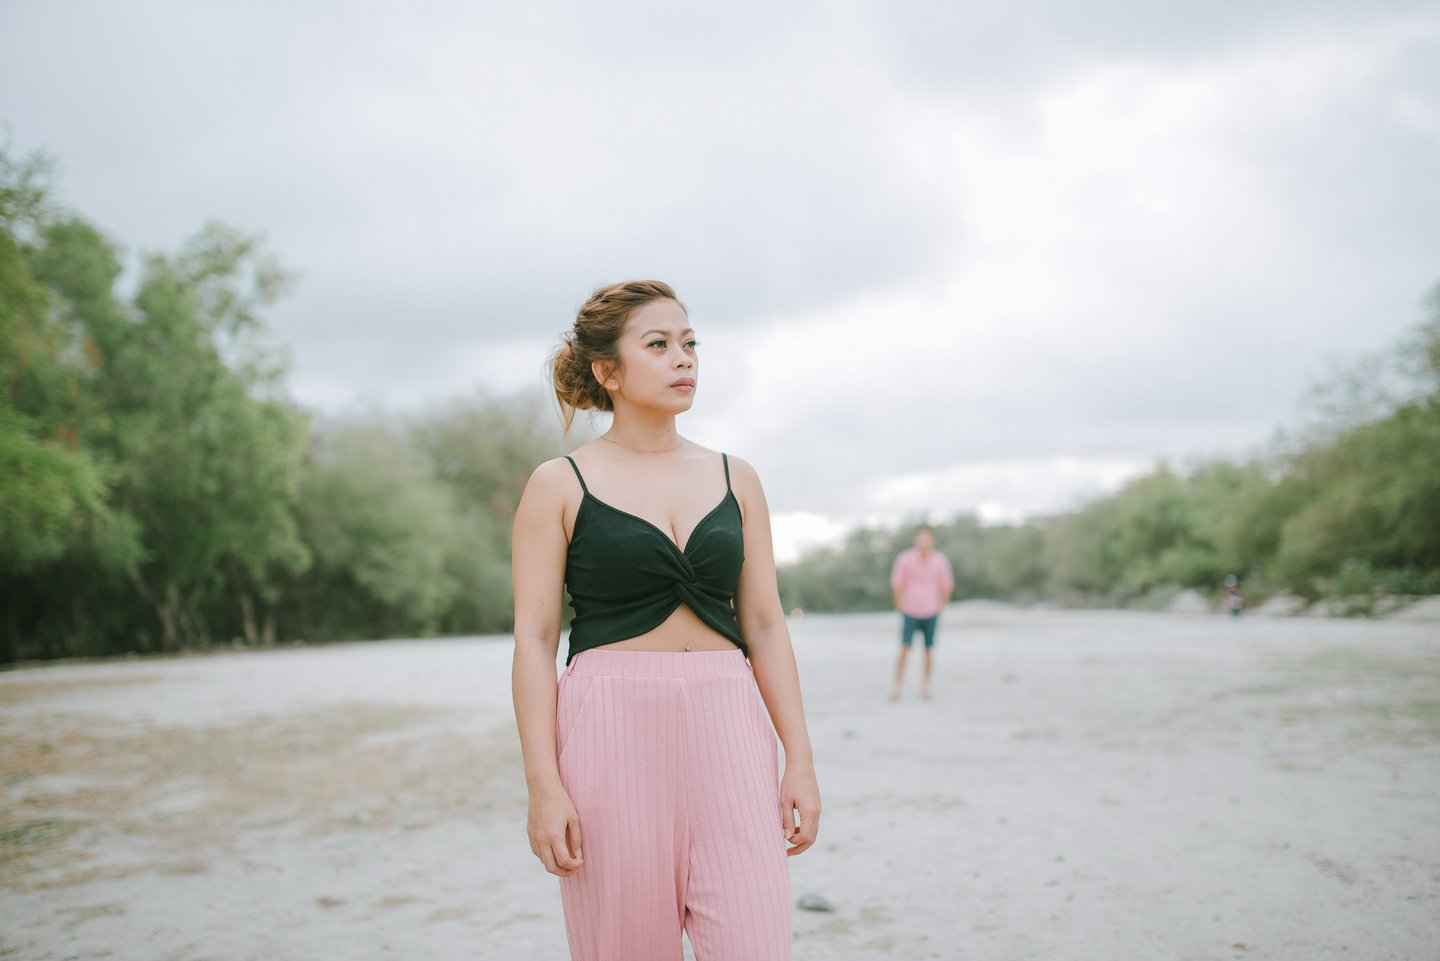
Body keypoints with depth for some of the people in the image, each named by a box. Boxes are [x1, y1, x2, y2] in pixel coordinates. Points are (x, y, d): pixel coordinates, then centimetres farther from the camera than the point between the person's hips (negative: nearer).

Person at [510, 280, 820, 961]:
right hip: (610, 729, -2)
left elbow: (765, 628, 12)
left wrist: (799, 758, 5)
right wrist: (543, 785, -9)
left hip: (727, 726, 3)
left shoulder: (734, 479, 12)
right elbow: (534, 641, -2)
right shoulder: (560, 486, 2)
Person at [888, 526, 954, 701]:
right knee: (904, 650, -9)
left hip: (930, 613, 2)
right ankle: (897, 686, -1)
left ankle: (926, 685, 21)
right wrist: (900, 606, 6)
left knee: (929, 651, 7)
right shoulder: (905, 559, -14)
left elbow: (947, 586, 5)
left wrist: (941, 605, 14)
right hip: (910, 613, -2)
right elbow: (896, 584, -2)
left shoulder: (941, 561, -10)